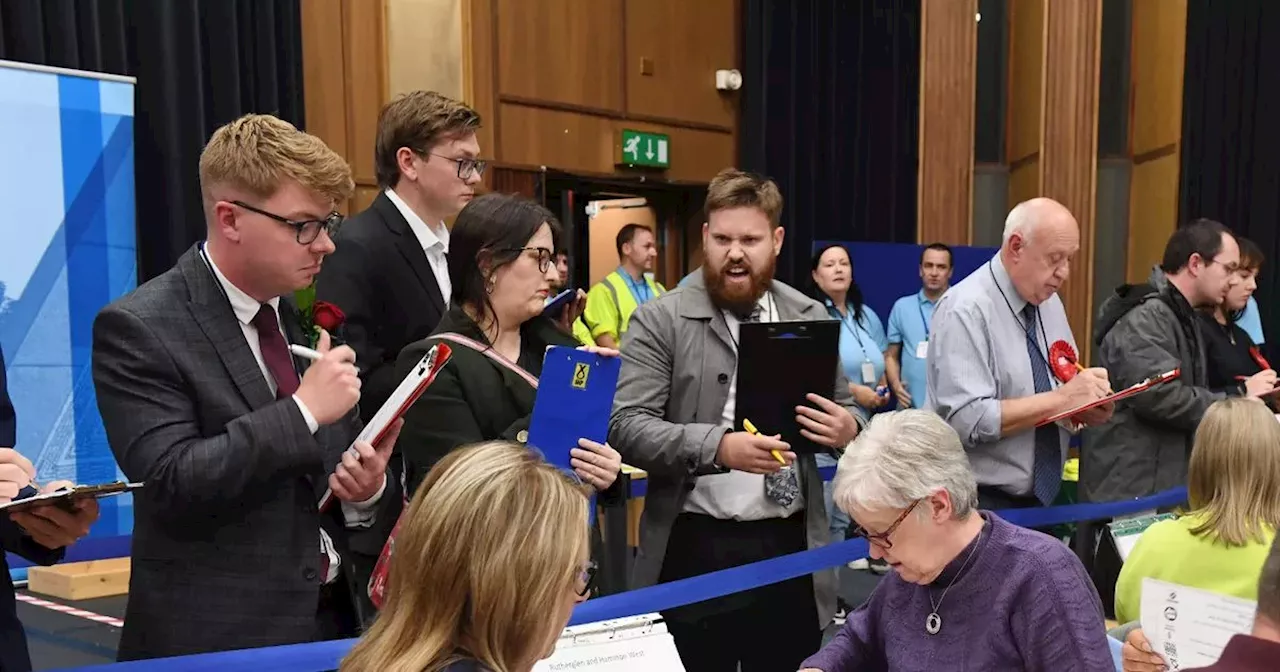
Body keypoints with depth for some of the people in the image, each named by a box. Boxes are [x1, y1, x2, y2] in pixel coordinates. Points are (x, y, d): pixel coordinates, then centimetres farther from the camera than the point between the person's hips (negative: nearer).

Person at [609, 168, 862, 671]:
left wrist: (848, 429, -9)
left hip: (792, 546, 4)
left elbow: (846, 411, 15)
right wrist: (717, 446, -27)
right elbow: (626, 425, -12)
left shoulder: (812, 318, 8)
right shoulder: (661, 321, -4)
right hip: (696, 549, -3)